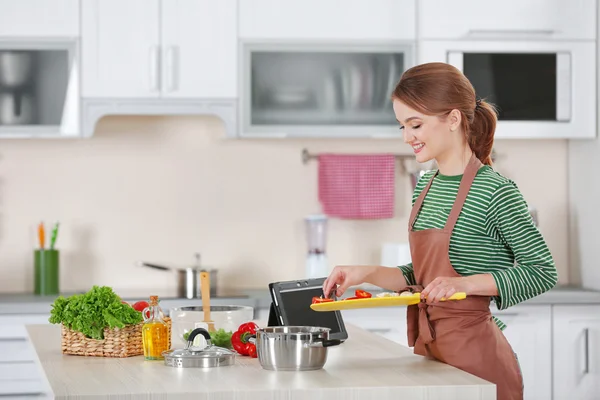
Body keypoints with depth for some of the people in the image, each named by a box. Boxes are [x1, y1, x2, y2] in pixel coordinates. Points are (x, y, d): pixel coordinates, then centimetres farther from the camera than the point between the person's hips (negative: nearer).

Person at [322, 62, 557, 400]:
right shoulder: (425, 187, 9)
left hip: (474, 352, -7)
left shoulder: (494, 191, -15)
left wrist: (466, 284, -23)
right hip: (428, 347, 7)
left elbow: (543, 273, -14)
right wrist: (367, 273, 1)